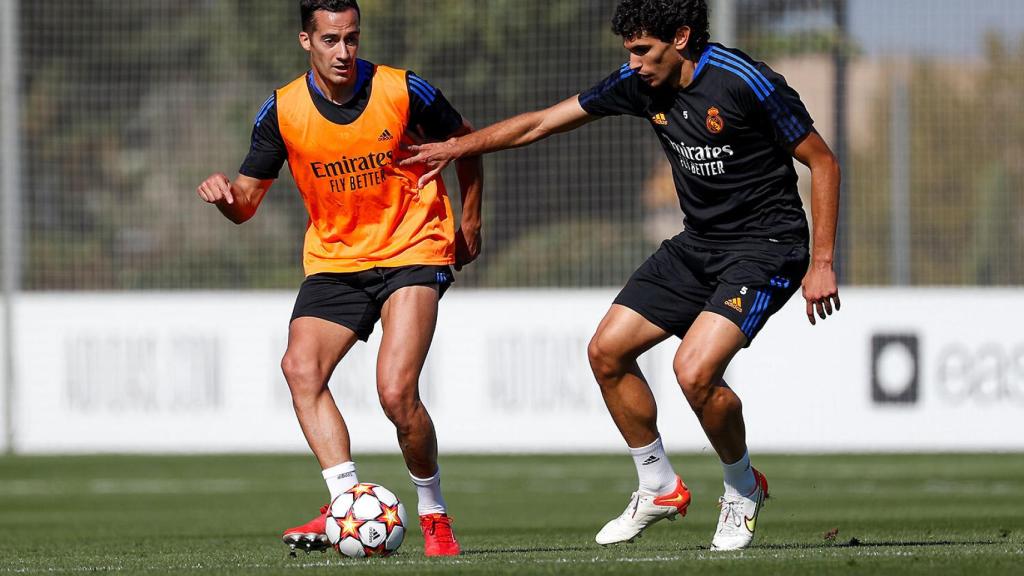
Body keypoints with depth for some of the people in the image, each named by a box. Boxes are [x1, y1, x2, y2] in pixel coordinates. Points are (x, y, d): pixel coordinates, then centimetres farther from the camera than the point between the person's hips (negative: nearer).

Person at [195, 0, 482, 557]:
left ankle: (434, 516, 0)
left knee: (396, 392, -20)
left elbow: (464, 142, 8)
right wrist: (225, 194, -26)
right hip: (333, 259, 3)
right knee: (300, 368, -21)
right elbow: (246, 202, -3)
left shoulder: (403, 92, -11)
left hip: (412, 251, -3)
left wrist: (471, 224, 10)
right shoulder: (282, 112, -6)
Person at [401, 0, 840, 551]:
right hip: (697, 244, 8)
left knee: (695, 370, -24)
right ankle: (660, 489, 19)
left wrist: (821, 264, -15)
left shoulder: (746, 82, -21)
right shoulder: (640, 83, -1)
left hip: (766, 246, -8)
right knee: (607, 350, 3)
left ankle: (743, 493, 3)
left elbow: (823, 162, -13)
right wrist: (458, 147, 6)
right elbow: (542, 122, 9)